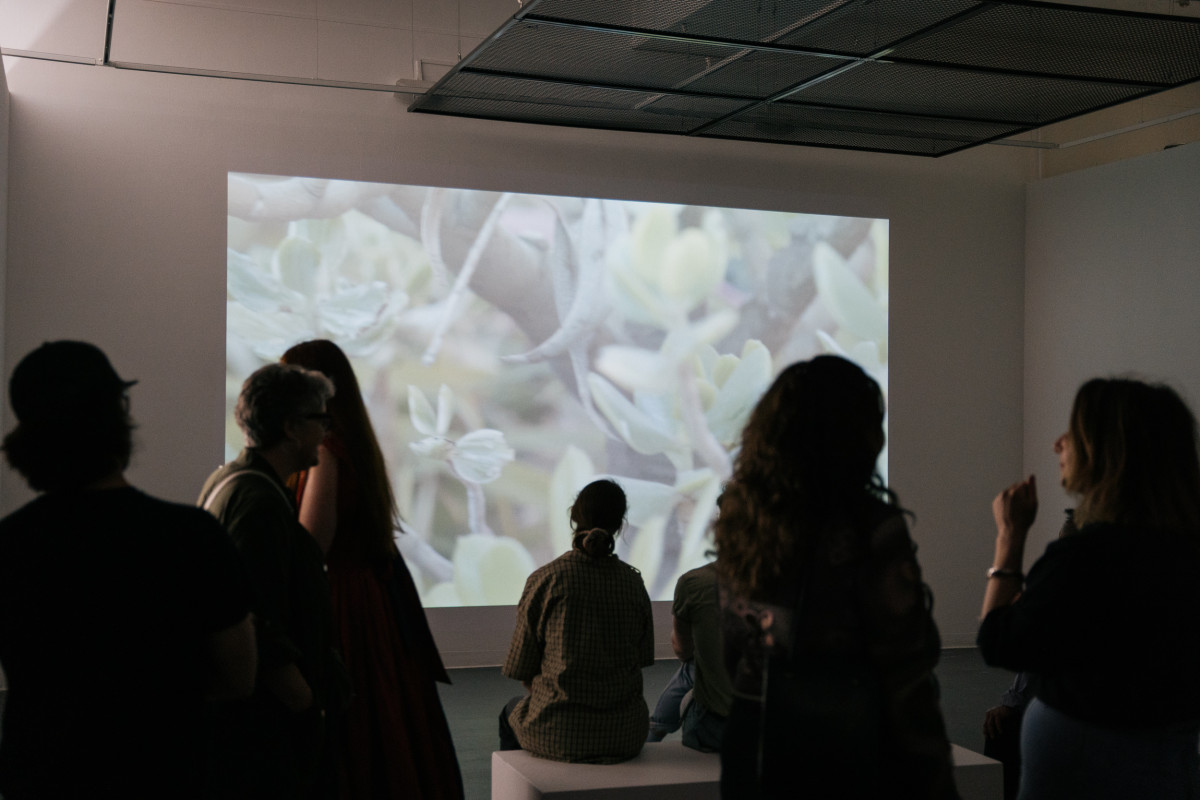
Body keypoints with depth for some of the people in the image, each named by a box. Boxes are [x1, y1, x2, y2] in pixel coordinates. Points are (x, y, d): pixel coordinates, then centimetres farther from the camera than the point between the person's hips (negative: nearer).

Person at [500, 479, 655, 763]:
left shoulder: (544, 579, -11)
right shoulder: (633, 581, -1)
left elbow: (523, 668, -5)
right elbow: (642, 657, 9)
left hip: (558, 734, -3)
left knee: (511, 713, 31)